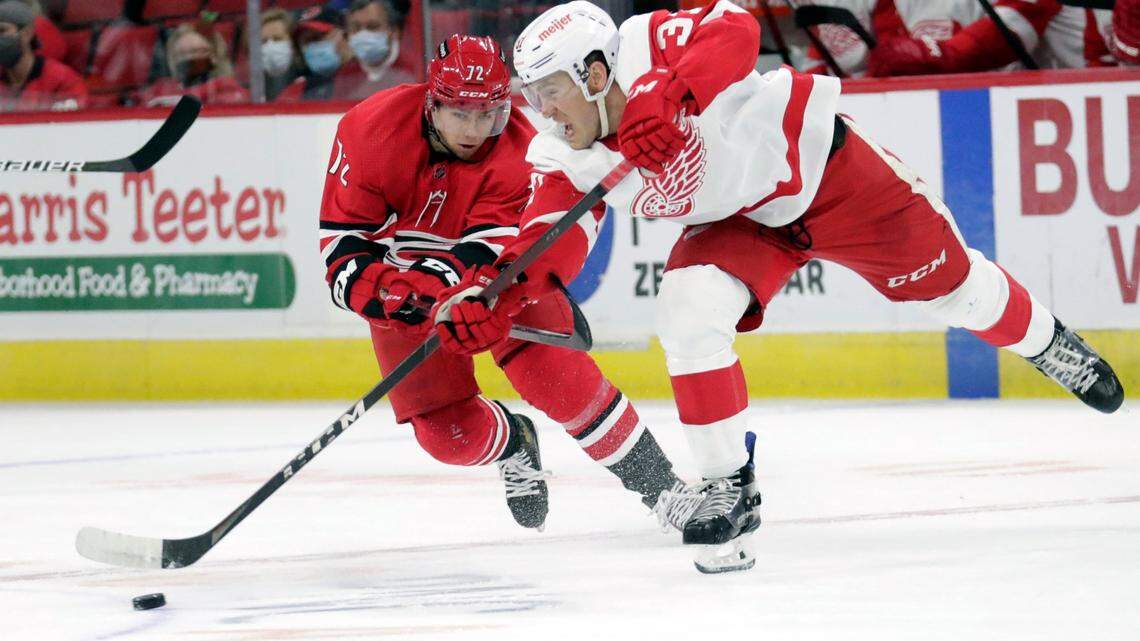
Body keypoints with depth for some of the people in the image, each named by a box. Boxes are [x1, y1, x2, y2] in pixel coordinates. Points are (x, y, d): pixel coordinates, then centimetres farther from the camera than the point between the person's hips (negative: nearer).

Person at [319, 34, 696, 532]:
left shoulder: (518, 148, -25)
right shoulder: (371, 131, -26)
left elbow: (488, 248, -31)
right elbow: (342, 239, -23)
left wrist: (439, 285, -50)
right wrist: (376, 289, -43)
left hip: (499, 266, -1)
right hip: (400, 279, 1)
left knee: (551, 369, -24)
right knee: (446, 432, -5)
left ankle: (657, 483, -14)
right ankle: (513, 444, 32)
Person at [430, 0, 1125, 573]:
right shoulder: (565, 161, -13)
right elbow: (549, 240, -20)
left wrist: (668, 96, -55)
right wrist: (493, 291, -37)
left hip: (818, 161, -4)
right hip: (738, 222, 5)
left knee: (944, 276, 9)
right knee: (689, 311, -20)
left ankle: (1048, 343, 40)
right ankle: (730, 489, -9)